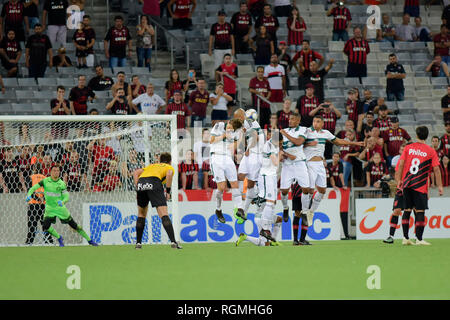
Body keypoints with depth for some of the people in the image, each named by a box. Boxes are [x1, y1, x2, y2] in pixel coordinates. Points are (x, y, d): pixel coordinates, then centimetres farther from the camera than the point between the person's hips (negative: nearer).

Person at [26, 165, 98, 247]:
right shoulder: (45, 181, -6)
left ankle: (89, 240, 11)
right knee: (45, 227, -14)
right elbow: (34, 188, -3)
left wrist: (62, 202, -33)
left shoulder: (62, 184, -8)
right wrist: (29, 195, -23)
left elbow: (66, 197, -11)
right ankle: (59, 239, 12)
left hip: (60, 208, -1)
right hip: (50, 209, 1)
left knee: (74, 225, 0)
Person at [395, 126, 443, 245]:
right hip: (420, 186, -4)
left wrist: (399, 180, 9)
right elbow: (436, 169, -5)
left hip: (407, 185, 4)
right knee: (420, 212, -3)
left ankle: (405, 238, 13)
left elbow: (401, 164, 2)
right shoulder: (431, 151, -3)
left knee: (407, 210, 11)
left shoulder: (408, 148, 5)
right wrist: (440, 186, 1)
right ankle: (419, 239, -6)